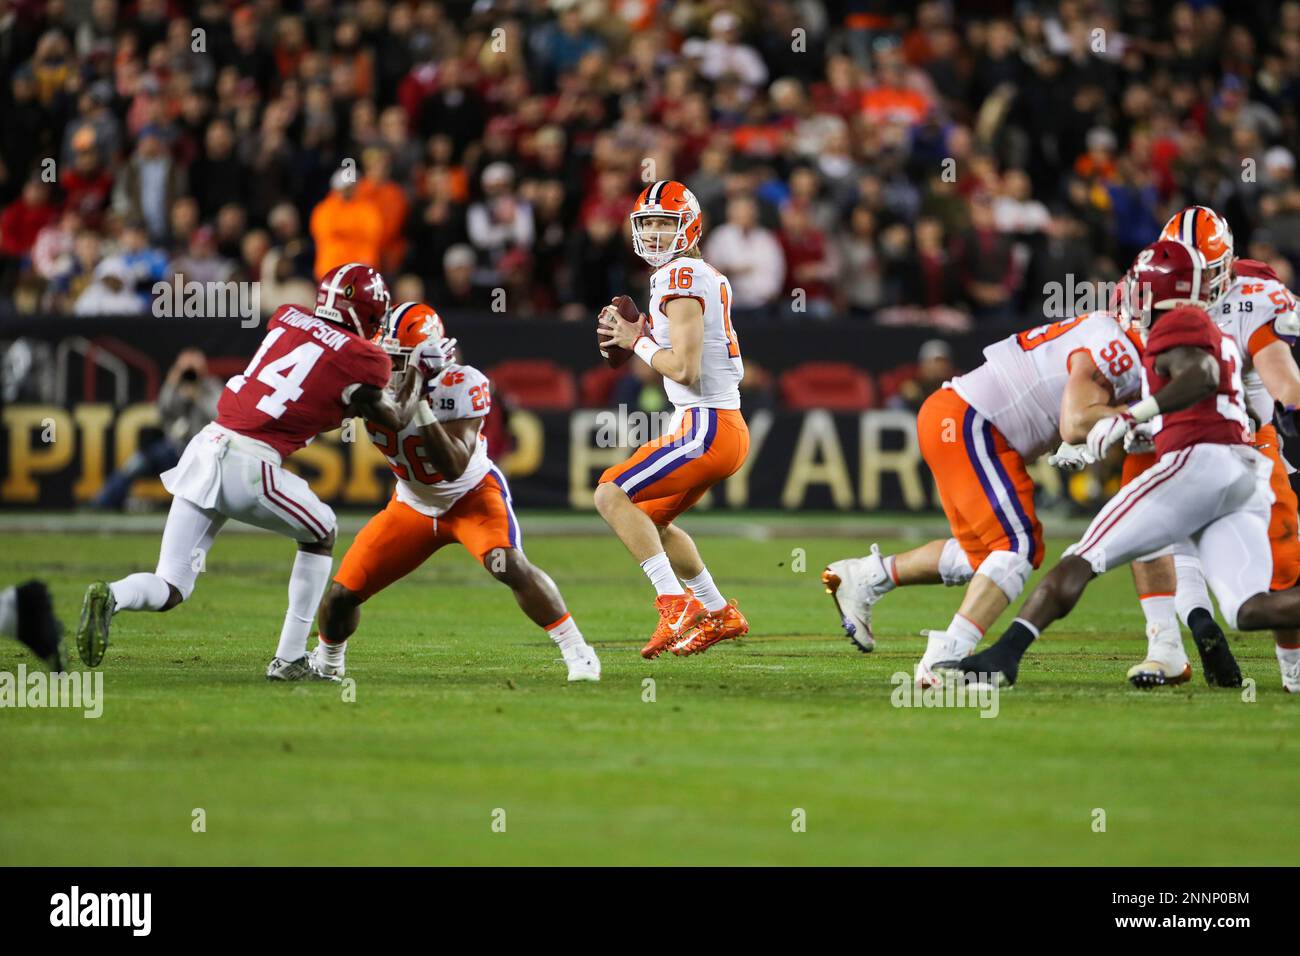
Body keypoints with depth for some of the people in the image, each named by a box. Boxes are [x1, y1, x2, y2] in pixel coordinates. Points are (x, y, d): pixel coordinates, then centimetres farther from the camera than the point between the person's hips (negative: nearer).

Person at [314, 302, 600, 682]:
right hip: (413, 505, 4)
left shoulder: (461, 385, -29)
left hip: (472, 495, -4)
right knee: (342, 593, -2)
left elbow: (454, 467, -37)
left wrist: (420, 405, -46)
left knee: (509, 565, -33)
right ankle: (326, 659, 31)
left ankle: (576, 651, -20)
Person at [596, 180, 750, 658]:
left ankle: (677, 602, -16)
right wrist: (644, 335, 11)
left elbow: (684, 369, -20)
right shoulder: (710, 278, 16)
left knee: (612, 495, -12)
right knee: (651, 520, 22)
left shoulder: (681, 278, -13)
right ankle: (719, 614, 26)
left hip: (707, 427, -10)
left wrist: (637, 342, -5)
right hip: (728, 425, 10)